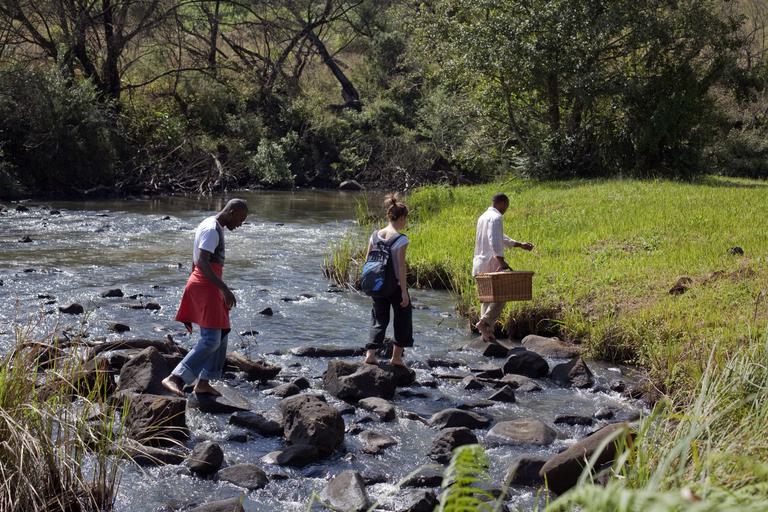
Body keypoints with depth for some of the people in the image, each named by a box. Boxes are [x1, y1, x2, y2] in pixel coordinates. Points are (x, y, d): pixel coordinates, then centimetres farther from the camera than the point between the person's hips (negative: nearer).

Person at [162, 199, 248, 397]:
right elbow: (202, 261, -26)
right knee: (211, 340, -15)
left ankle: (203, 383, 20)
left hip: (205, 286, 11)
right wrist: (225, 289, -30)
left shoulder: (211, 226, 17)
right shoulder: (212, 230, -15)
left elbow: (195, 261, 22)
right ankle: (174, 378, -22)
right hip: (205, 286, -11)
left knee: (221, 335, 16)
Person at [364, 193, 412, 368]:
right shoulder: (401, 240, -15)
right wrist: (404, 293, -13)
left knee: (379, 319, 14)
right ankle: (396, 357, 19)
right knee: (403, 319, 14)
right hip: (395, 286, -5)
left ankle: (370, 353, -1)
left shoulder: (375, 235, 2)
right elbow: (401, 267, -17)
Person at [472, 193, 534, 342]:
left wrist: (519, 245, 32)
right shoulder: (495, 218, -11)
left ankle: (487, 333, 11)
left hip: (480, 264, 9)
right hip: (492, 263, -9)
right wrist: (501, 261, -31)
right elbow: (494, 241, -24)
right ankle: (485, 322, -17)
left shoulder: (483, 217, 19)